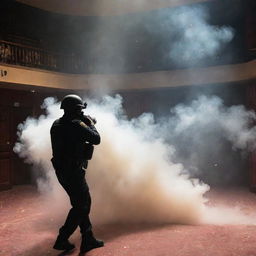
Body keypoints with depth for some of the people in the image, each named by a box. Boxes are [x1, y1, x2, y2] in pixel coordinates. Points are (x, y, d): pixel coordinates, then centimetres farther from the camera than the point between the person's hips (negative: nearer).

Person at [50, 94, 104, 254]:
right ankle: (62, 240, 11)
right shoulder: (77, 125, -18)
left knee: (83, 203, 17)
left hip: (61, 171, 9)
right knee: (81, 206, 5)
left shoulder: (57, 125, 7)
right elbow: (96, 139, -11)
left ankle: (88, 239, 25)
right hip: (73, 172, -9)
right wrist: (91, 124, 5)